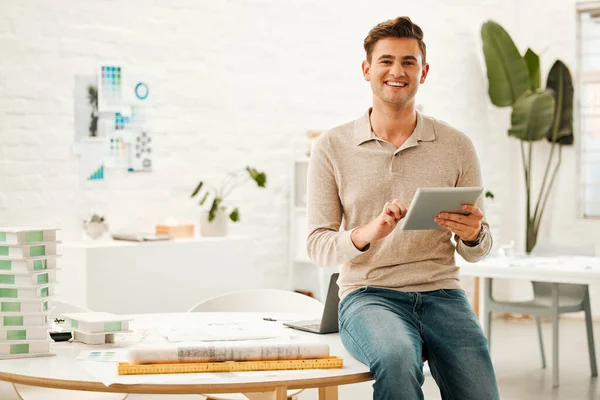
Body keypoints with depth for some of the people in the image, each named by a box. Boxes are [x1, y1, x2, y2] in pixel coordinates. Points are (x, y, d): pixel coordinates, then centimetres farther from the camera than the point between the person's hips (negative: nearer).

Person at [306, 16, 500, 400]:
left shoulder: (457, 146, 9)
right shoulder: (332, 146, 5)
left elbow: (478, 251, 11)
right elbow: (318, 245, 0)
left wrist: (472, 234, -13)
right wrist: (368, 233, -20)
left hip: (442, 293, 2)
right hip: (368, 294, -1)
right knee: (397, 359, -35)